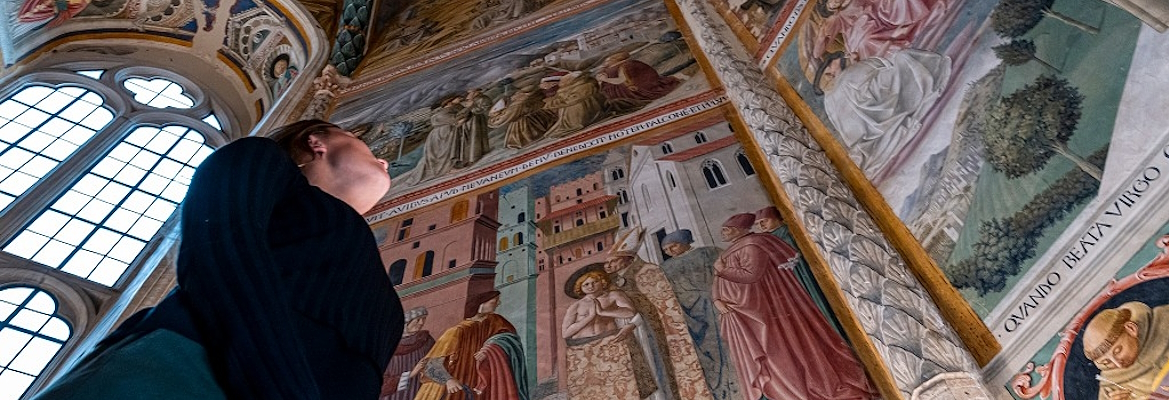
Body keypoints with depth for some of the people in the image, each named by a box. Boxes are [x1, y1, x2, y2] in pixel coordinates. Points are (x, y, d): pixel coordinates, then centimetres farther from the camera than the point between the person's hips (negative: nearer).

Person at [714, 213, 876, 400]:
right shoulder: (726, 254, 17)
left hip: (760, 311, -9)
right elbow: (718, 284, 15)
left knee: (777, 353, -2)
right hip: (740, 318, 9)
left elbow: (751, 274, -25)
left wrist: (723, 270, -17)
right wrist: (717, 301, -4)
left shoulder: (751, 245, -12)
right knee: (752, 362, 10)